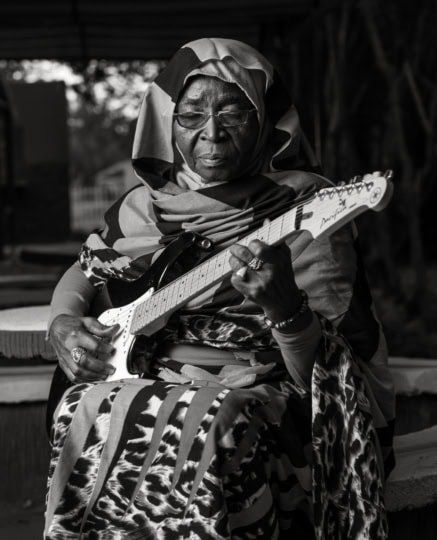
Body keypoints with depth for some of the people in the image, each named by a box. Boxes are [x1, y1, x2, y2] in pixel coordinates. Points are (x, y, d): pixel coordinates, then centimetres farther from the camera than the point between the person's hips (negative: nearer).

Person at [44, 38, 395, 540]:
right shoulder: (145, 207, 10)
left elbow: (325, 370, -8)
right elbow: (82, 275, 26)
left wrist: (286, 308, -31)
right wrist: (64, 325, 3)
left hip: (256, 393, -3)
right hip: (150, 385, 3)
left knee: (210, 428, -36)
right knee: (86, 411, -29)